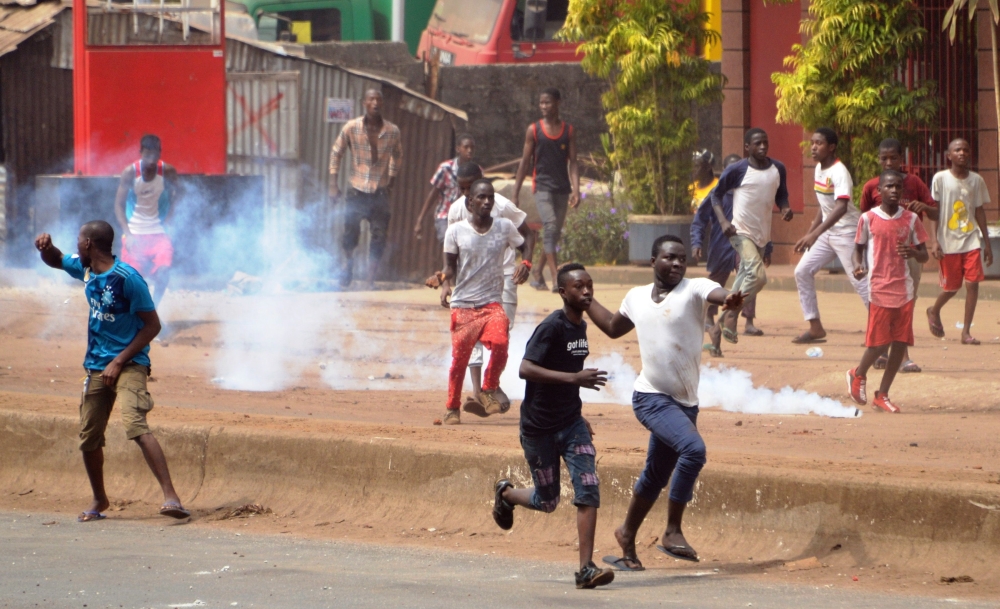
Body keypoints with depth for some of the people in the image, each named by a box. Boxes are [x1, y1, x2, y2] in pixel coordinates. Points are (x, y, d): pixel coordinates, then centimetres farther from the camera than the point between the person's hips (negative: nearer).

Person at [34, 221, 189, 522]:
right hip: (96, 367, 8)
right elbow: (55, 260, 25)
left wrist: (119, 362, -18)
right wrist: (46, 246, 0)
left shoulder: (127, 279, -17)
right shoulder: (85, 269, 7)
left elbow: (152, 325, -14)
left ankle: (170, 495, -32)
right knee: (88, 438, 9)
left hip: (129, 364, -8)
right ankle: (99, 500, 30)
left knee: (135, 426, -26)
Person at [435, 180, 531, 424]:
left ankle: (489, 390, 0)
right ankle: (451, 408, 16)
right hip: (463, 304, 0)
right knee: (460, 356, -2)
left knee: (500, 342, -24)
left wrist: (525, 265, -5)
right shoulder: (456, 231, 0)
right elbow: (450, 266, 5)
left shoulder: (505, 227, 3)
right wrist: (445, 283, -16)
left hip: (492, 302, 0)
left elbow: (525, 247, 16)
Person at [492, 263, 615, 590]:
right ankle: (505, 493, 41)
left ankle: (586, 568, -12)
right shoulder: (552, 327, -18)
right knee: (547, 501, 8)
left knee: (588, 490, -11)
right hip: (539, 428, -6)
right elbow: (526, 369, -27)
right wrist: (575, 378, -34)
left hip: (572, 425, 6)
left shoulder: (581, 327, 8)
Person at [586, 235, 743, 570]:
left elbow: (717, 293, -28)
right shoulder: (636, 297, 6)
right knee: (693, 448, -26)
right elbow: (613, 326, 26)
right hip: (651, 398, -2)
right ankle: (672, 531, -17)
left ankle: (627, 535, 38)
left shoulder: (695, 289, -4)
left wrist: (731, 299, -51)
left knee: (656, 476, 15)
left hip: (685, 402, 2)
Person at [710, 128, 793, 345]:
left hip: (762, 235, 6)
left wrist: (785, 207, -4)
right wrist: (723, 221, -15)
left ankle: (727, 318, 29)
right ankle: (731, 315, -9)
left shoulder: (777, 169, 4)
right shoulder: (737, 170, -11)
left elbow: (781, 194, 19)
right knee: (757, 275, -23)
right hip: (741, 232, -6)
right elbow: (716, 195, -1)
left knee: (745, 277, 14)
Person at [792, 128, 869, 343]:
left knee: (859, 281, -8)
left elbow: (842, 207, -35)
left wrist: (815, 233, -42)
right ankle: (815, 328, 10)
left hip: (847, 232, -9)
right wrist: (810, 232, 17)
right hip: (827, 233, 9)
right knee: (802, 271, 4)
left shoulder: (839, 172, -21)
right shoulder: (819, 169, 6)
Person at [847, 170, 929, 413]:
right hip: (880, 289, -3)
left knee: (900, 343, 1)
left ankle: (882, 395, 12)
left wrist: (913, 252, -15)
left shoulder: (911, 219, 4)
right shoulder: (868, 219, -2)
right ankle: (858, 375, 26)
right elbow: (858, 248, 8)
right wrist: (859, 266, -13)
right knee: (879, 342, -5)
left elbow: (924, 256, 7)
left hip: (905, 290, 3)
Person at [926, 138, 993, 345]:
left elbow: (979, 211, 11)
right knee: (951, 287, 5)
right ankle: (934, 311, 38)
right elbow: (934, 212, -2)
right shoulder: (940, 179, -3)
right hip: (948, 241, -2)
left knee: (973, 283, -8)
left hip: (972, 240, 2)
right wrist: (934, 240, -10)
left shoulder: (976, 180, 6)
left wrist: (987, 243, 10)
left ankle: (966, 332, 0)